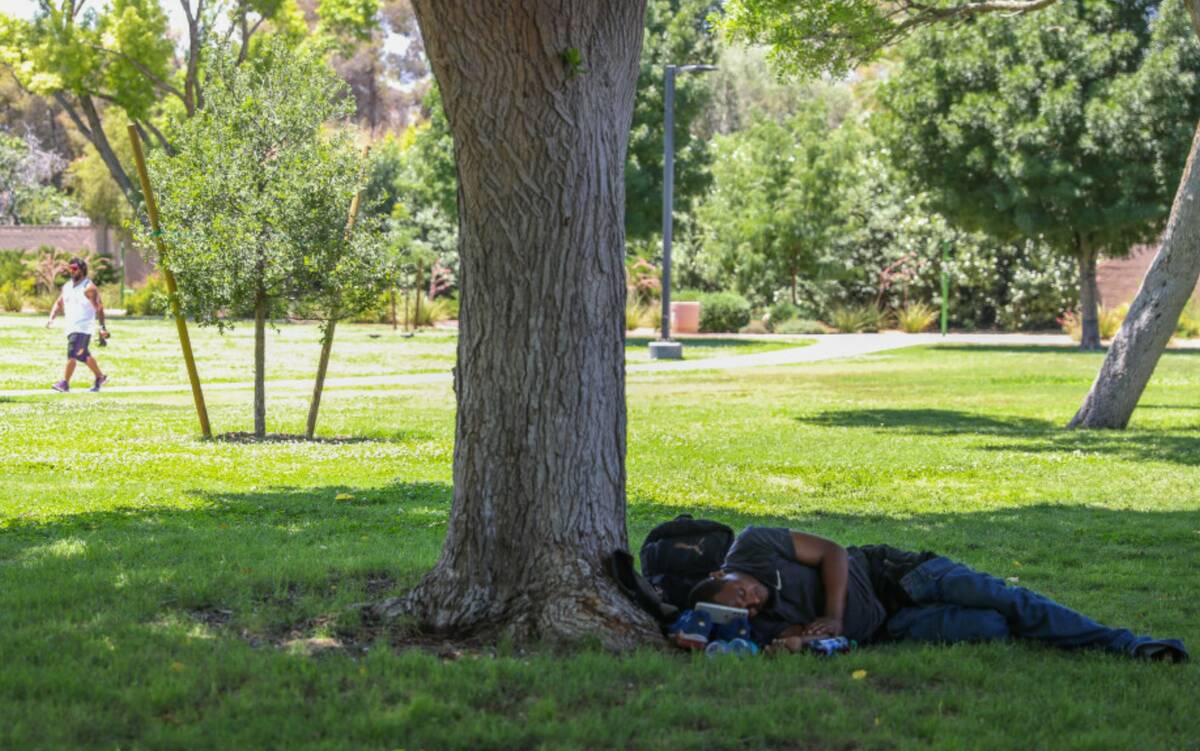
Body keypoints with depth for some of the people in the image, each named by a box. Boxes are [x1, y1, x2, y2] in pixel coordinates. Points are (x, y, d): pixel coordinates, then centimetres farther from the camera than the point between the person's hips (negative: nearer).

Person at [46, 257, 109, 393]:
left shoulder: (88, 288, -11)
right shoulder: (67, 286, 13)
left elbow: (99, 307, -13)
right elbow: (59, 303, 22)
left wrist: (102, 327, -18)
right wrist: (51, 318, 6)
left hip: (83, 327, -8)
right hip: (71, 326, 8)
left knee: (72, 354, -16)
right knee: (84, 356, 16)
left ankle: (65, 383, -15)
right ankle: (100, 377, 31)